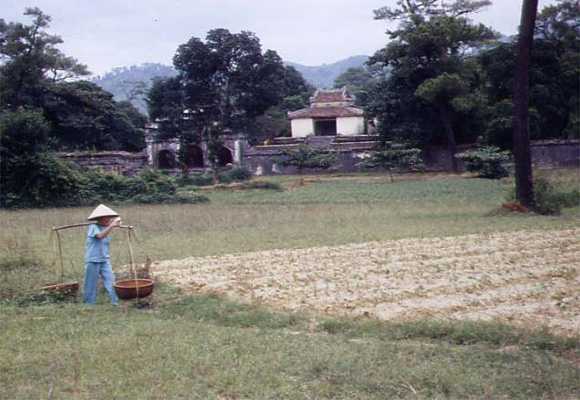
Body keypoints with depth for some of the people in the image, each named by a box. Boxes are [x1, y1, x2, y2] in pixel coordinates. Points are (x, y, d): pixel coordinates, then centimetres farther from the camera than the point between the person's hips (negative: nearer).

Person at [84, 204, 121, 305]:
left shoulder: (106, 228, 8)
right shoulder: (93, 227, -13)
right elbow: (100, 235, -35)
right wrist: (111, 226, -43)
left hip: (105, 260, 6)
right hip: (93, 260, -6)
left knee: (110, 281, -4)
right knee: (91, 284, 5)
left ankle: (115, 302, -2)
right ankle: (90, 304, 17)